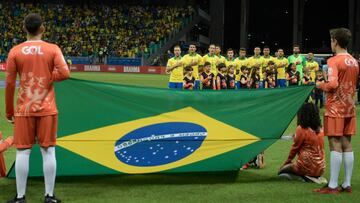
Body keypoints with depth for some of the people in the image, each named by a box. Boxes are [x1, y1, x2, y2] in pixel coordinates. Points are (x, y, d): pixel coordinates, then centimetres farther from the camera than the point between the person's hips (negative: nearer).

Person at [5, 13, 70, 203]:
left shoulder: (15, 51, 0)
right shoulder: (53, 49, -1)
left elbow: (9, 83, 0)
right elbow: (64, 73, -14)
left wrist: (9, 111, 8)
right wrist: (47, 77, 4)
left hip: (24, 110, 0)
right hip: (47, 109, 0)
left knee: (23, 152, 4)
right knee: (48, 151, 5)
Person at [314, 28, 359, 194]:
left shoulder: (334, 61, -13)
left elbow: (333, 84, -24)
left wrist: (320, 85, -6)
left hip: (335, 108, -7)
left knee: (335, 145, -6)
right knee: (346, 144, 9)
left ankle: (332, 186, -3)